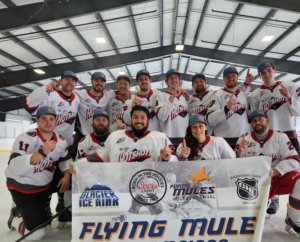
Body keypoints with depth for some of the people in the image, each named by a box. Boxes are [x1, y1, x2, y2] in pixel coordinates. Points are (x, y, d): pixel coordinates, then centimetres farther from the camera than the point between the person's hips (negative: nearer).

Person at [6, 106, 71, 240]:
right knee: (36, 234, -8)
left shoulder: (60, 140, -6)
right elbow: (14, 167, -36)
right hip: (22, 186, -6)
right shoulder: (26, 138, -26)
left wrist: (66, 176, -12)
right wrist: (42, 152, -46)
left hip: (45, 183, 6)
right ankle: (16, 217, 23)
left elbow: (65, 159, 6)